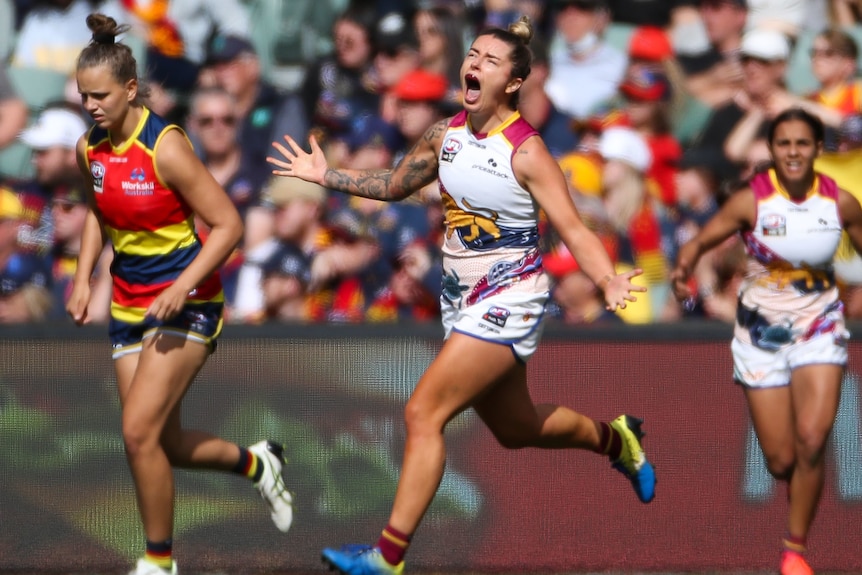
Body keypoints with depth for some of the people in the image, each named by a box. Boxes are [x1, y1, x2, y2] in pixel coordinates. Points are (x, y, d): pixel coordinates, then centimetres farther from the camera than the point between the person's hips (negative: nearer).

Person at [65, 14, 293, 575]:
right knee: (161, 443, 7)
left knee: (139, 432, -16)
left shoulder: (165, 147, -20)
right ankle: (256, 463, 35)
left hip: (185, 304, -7)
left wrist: (181, 288, -26)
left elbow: (228, 225, -18)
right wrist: (83, 277, 9)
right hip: (129, 305, 7)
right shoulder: (90, 149, 1)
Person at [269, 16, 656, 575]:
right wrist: (325, 175, 15)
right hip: (462, 299, 8)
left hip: (508, 302, -8)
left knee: (423, 412, -15)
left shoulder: (526, 151, -18)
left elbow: (574, 229, -20)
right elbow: (393, 184, 20)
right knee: (516, 429, 20)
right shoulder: (445, 135, 2)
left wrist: (610, 281, -37)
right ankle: (616, 438, 49)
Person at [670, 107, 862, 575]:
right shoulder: (752, 200, -13)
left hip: (819, 330, 1)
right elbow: (701, 241, -14)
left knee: (812, 440, -19)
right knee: (781, 461, 0)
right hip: (762, 332, -1)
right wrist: (683, 268, -35)